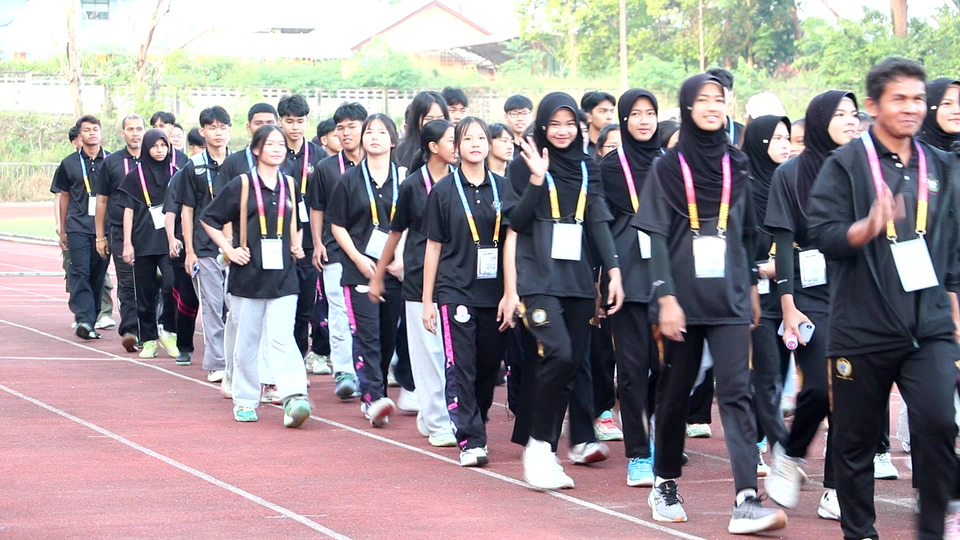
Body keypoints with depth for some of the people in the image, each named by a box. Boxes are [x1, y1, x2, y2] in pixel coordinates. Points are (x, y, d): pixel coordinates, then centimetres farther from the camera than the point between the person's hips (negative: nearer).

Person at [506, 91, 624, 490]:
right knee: (559, 353, -20)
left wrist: (614, 271, -2)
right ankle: (539, 445, -11)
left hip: (577, 275, 5)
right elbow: (516, 222, -7)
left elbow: (599, 221, 8)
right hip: (538, 275, -5)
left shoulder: (586, 168, 13)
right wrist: (536, 179, -19)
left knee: (573, 361, 2)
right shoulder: (525, 166, 1)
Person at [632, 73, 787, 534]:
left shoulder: (735, 165, 9)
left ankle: (746, 500, -19)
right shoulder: (669, 166, 0)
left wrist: (752, 288, 16)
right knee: (674, 392, 8)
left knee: (736, 393, -10)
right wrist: (666, 297, -13)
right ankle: (665, 484, 27)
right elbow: (657, 236, -5)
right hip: (683, 298, -1)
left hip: (730, 298, 1)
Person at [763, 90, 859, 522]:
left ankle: (835, 490, 3)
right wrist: (788, 305, -9)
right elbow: (783, 241, -2)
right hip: (812, 295, -3)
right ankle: (790, 454, 14)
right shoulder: (790, 174, 2)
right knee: (820, 386, -14)